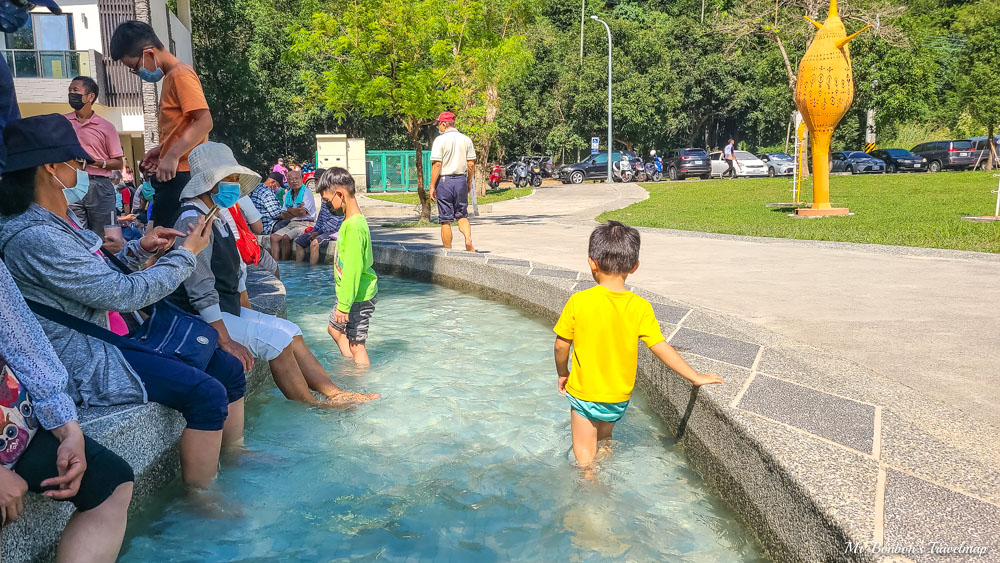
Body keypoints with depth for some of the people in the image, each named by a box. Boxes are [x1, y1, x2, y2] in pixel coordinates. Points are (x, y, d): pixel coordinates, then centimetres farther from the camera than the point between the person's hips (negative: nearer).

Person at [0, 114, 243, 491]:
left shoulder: (61, 219, 10)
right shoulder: (34, 237, -23)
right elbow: (124, 294, -22)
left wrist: (140, 249, 3)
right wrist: (186, 254, -11)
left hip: (109, 338, 10)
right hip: (84, 364, -10)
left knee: (228, 368, 4)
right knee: (206, 393, -22)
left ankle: (234, 458, 23)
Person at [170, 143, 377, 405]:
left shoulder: (219, 217, 12)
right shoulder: (193, 221, -20)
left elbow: (238, 274, 18)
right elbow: (200, 290, -25)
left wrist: (250, 317, 13)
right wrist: (226, 340, -25)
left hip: (229, 310, 10)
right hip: (200, 319, -10)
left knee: (290, 330, 3)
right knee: (277, 339, -17)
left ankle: (333, 393, 5)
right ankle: (313, 407, -3)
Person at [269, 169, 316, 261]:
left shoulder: (307, 192, -4)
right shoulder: (288, 194, 17)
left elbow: (302, 212, -14)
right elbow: (284, 215, 9)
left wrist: (289, 210, 3)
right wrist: (296, 211, -9)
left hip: (304, 224, -7)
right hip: (291, 224, 7)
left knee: (286, 238, -27)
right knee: (274, 237, -12)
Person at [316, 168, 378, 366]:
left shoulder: (354, 226, -26)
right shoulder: (349, 220, 6)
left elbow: (353, 268, -28)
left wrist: (344, 305, -24)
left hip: (358, 297, -11)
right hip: (345, 291, 11)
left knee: (356, 344, -1)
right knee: (334, 328, 28)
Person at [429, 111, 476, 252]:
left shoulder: (440, 140, -8)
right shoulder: (466, 139, 6)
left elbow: (437, 164, -13)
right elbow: (471, 163, 6)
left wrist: (432, 186, -10)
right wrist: (469, 182, 17)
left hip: (444, 181, -4)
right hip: (461, 180, 4)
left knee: (446, 219, 3)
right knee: (462, 215, 16)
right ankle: (468, 239, -9)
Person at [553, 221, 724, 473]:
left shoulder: (579, 301, -18)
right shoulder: (640, 307, -13)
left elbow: (561, 345, -10)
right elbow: (660, 347, -10)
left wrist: (562, 373, 9)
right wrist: (695, 377, 1)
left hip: (584, 392, -3)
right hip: (619, 396, 4)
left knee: (584, 450, 14)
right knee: (604, 439, 29)